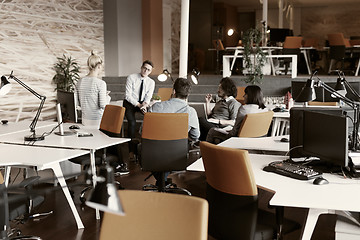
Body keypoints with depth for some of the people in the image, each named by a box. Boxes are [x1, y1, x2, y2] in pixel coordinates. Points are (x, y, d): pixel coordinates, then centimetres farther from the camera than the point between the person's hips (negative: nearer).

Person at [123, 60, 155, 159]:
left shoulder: (151, 82, 1)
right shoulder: (131, 78, -10)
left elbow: (148, 97, -6)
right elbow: (128, 95, -15)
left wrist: (145, 104, -29)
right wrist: (138, 105, -25)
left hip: (142, 103, 4)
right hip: (130, 102, -3)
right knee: (132, 122, -28)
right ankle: (131, 150, -25)